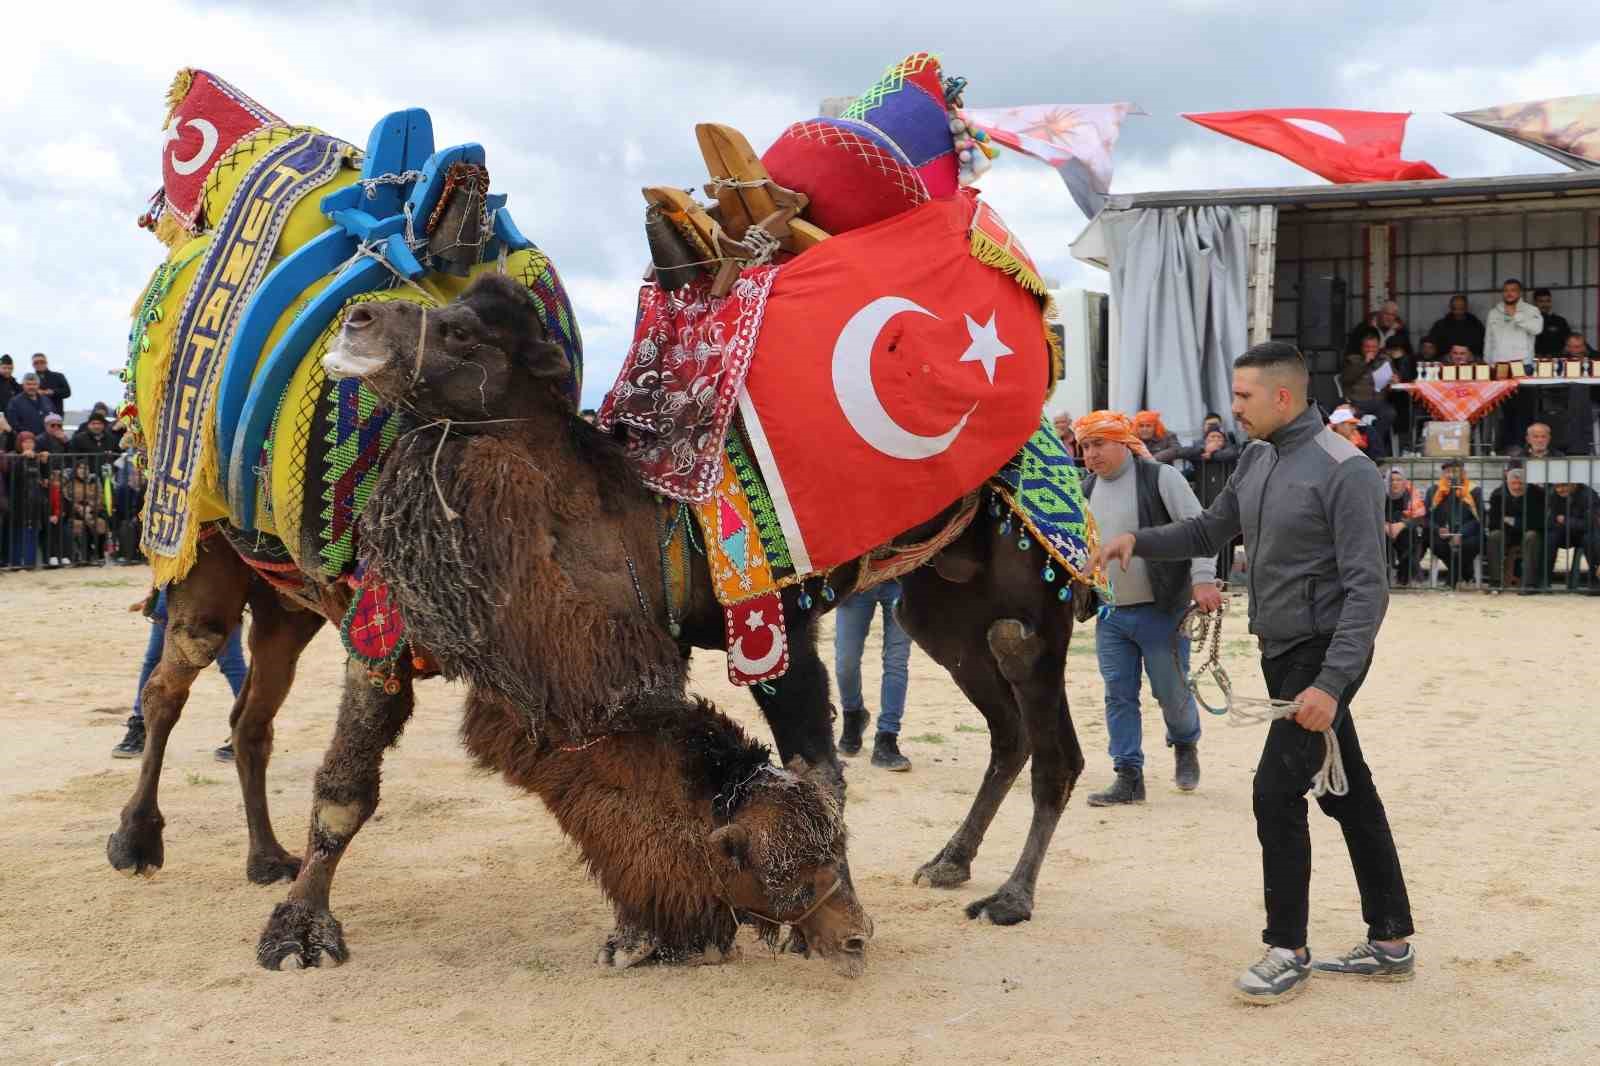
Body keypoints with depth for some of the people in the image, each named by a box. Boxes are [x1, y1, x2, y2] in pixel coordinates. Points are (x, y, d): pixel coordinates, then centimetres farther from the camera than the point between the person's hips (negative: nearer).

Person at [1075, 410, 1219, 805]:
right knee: (1118, 696, 3)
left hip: (1161, 610, -5)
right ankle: (1128, 777, 9)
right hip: (1110, 614, 5)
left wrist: (1202, 578, -22)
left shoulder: (1160, 478, -9)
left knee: (1172, 692, 4)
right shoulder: (1087, 489, 10)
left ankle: (1185, 745, 34)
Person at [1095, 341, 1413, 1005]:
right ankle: (1391, 944, 21)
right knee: (1348, 793, 13)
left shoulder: (1344, 470, -18)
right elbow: (1211, 531, 19)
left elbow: (1367, 588, -20)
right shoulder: (1257, 459, 8)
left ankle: (1287, 951, 3)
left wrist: (1331, 683, -26)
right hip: (1281, 651, 8)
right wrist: (1138, 541, 3)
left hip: (1324, 652, -8)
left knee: (1277, 791, -10)